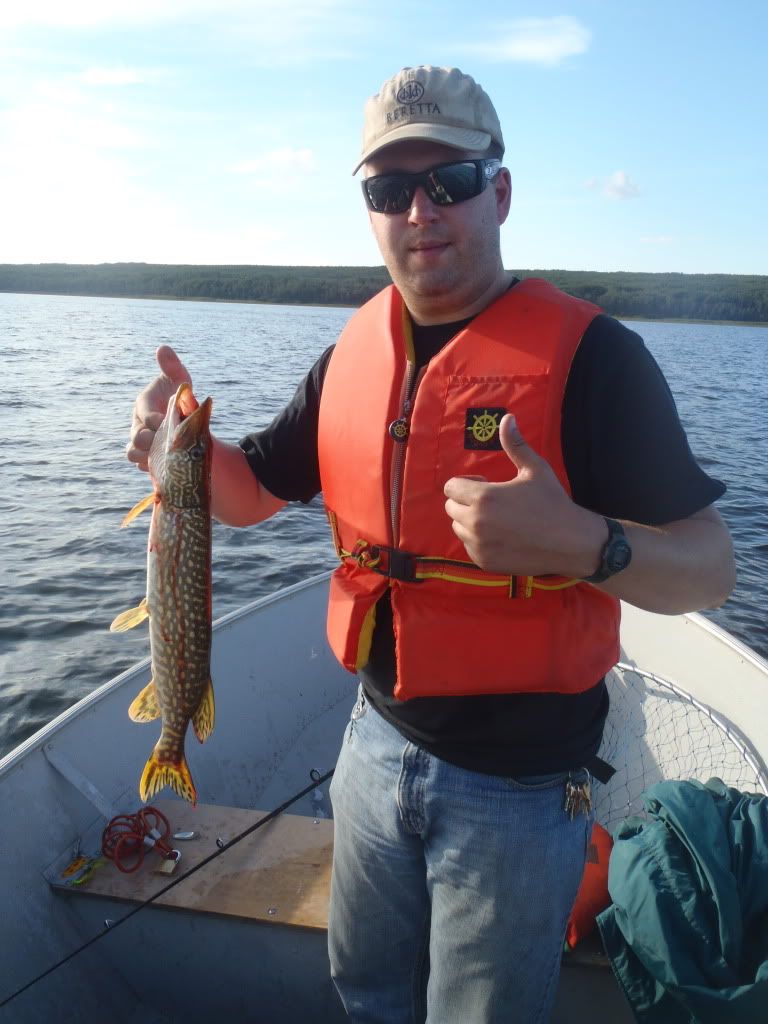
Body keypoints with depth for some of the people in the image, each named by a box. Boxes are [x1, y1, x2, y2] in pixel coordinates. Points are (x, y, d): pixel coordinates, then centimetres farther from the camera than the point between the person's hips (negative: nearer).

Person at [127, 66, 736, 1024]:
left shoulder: (589, 353, -16)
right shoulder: (353, 354, 1)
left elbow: (711, 569, -17)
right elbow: (249, 490, 9)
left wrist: (582, 541, -37)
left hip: (517, 784, -4)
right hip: (377, 742, 5)